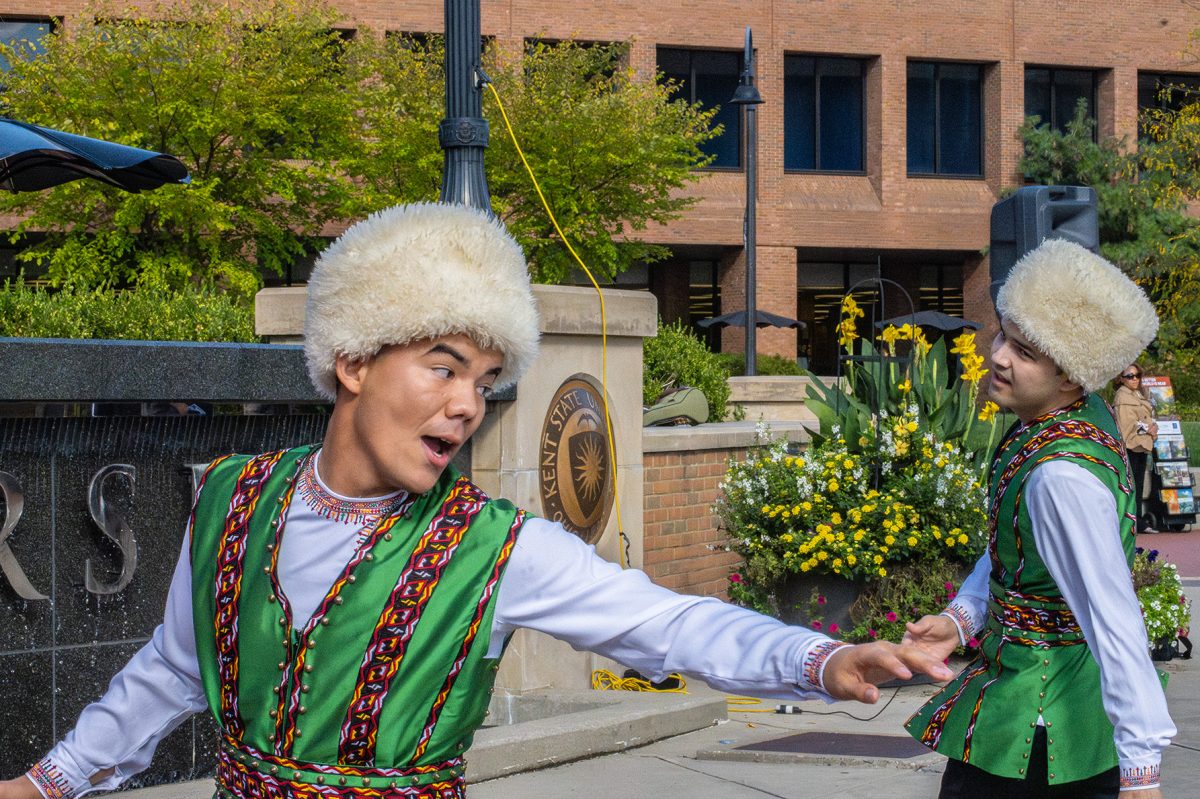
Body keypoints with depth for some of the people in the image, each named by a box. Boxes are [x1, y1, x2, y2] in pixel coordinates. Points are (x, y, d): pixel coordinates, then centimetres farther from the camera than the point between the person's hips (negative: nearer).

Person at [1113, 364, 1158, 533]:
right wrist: (1146, 429, -13)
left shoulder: (1140, 395, 19)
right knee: (1129, 486, -9)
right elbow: (1126, 424, -17)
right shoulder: (1122, 396, -9)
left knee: (1138, 486, 12)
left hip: (1142, 446, 9)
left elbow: (1149, 419, 20)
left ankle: (1139, 523, 16)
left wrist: (1153, 428, -1)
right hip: (1130, 446, -9)